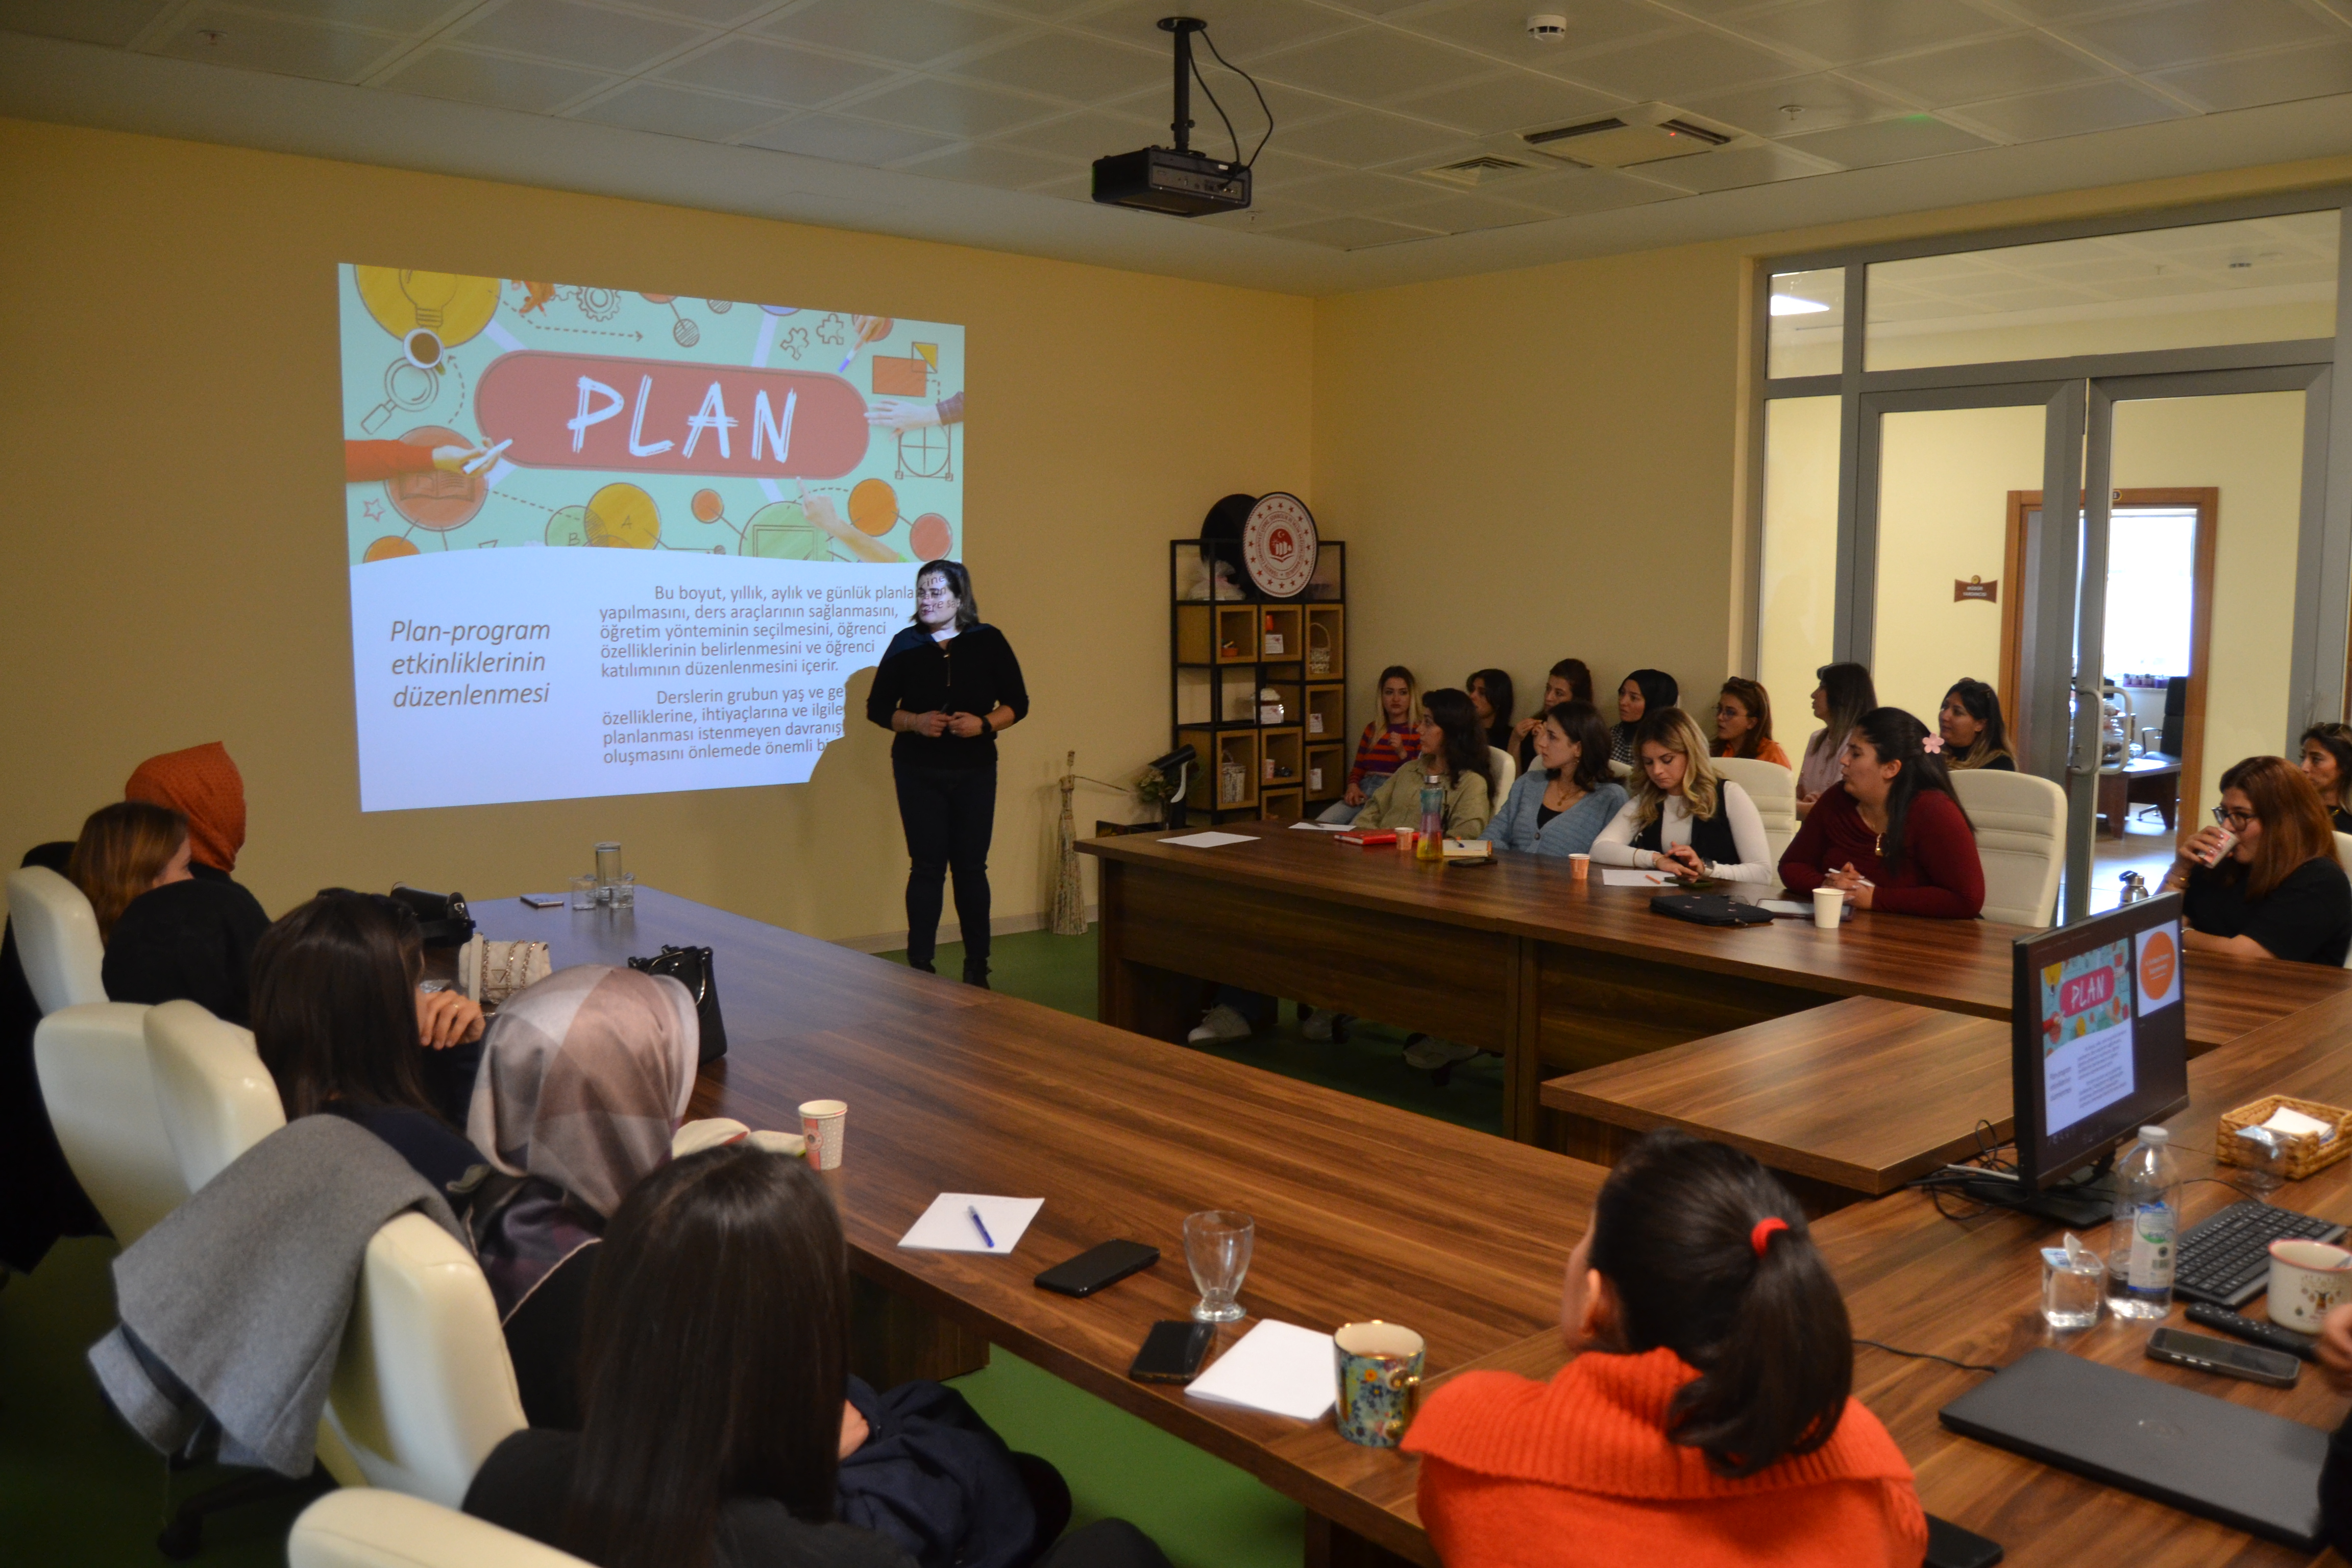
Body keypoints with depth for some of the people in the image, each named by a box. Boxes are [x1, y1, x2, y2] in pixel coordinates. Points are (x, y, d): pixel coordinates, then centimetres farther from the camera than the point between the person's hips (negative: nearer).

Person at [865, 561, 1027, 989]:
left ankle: (977, 970, 16)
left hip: (975, 772, 0)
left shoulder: (988, 641, 0)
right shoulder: (905, 645, 1)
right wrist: (916, 722, -16)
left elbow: (1017, 703, 2)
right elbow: (878, 708, 2)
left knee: (971, 866, 5)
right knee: (927, 868, 1)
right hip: (919, 773, 0)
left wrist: (984, 723, -17)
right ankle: (920, 968, 8)